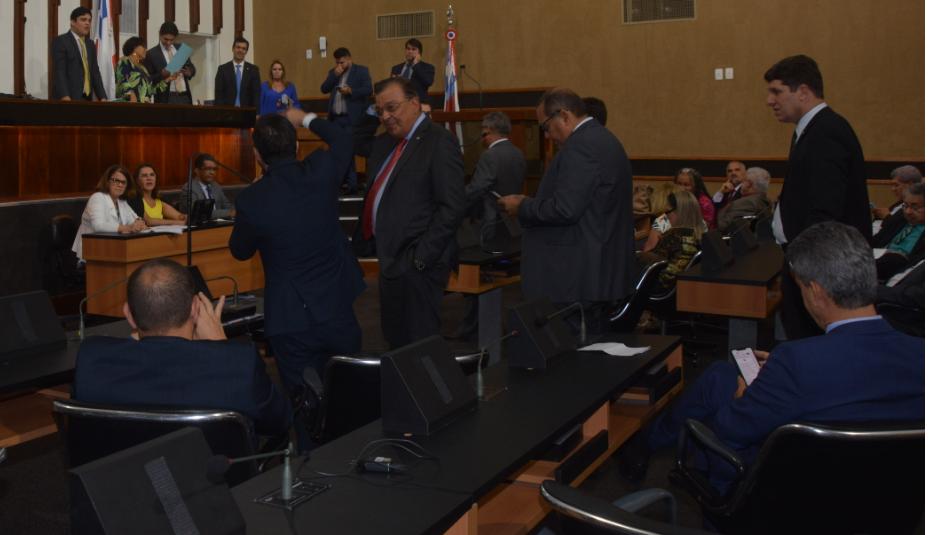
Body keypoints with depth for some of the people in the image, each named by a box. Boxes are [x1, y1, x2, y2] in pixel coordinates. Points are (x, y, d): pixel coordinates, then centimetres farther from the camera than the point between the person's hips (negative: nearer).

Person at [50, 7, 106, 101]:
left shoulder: (90, 44, 18)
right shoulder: (60, 41, -3)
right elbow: (59, 72, -13)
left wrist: (102, 97, 3)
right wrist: (65, 97, -25)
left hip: (87, 98, 7)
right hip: (68, 98, -7)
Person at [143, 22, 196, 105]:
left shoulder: (181, 48, 15)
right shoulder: (151, 54, 1)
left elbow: (192, 68, 21)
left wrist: (189, 72, -3)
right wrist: (161, 75, -20)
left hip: (184, 96, 4)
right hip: (166, 98, -4)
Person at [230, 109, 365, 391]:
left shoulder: (250, 200, -14)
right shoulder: (321, 170, -9)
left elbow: (240, 251, 6)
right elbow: (343, 141, 17)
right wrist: (306, 119, 31)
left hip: (293, 321, -3)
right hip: (339, 310, 3)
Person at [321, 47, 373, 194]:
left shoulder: (361, 71, 1)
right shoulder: (333, 72, 16)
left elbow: (368, 90, -9)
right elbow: (324, 89, 6)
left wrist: (351, 91, -20)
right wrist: (334, 75, -5)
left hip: (352, 118, -5)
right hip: (335, 118, 6)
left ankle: (351, 183, -4)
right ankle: (341, 180, 20)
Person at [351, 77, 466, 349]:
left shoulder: (439, 140, -10)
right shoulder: (383, 143, 16)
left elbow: (452, 207, -16)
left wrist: (420, 258, -18)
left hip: (416, 264, -8)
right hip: (392, 260, 8)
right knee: (395, 342, 14)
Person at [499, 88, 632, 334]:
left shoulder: (580, 146, -17)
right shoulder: (604, 139, 15)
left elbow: (565, 209, -23)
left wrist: (522, 206, -8)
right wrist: (531, 203, 15)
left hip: (577, 277, -11)